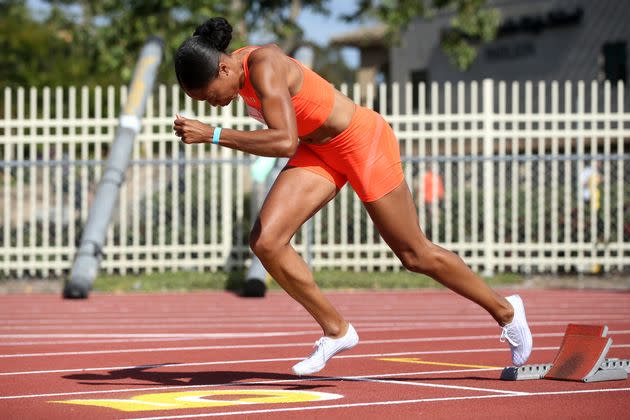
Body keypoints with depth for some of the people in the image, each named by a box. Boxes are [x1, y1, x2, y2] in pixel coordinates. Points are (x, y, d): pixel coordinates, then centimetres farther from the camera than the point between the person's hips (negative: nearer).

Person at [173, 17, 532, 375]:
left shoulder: (264, 67, -31)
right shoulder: (237, 70, -5)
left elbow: (285, 143, -42)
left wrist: (213, 134, -41)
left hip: (364, 141, -8)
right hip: (317, 152, 8)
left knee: (415, 255, 6)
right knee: (266, 241, -10)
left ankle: (505, 310, 27)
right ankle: (336, 330, 4)